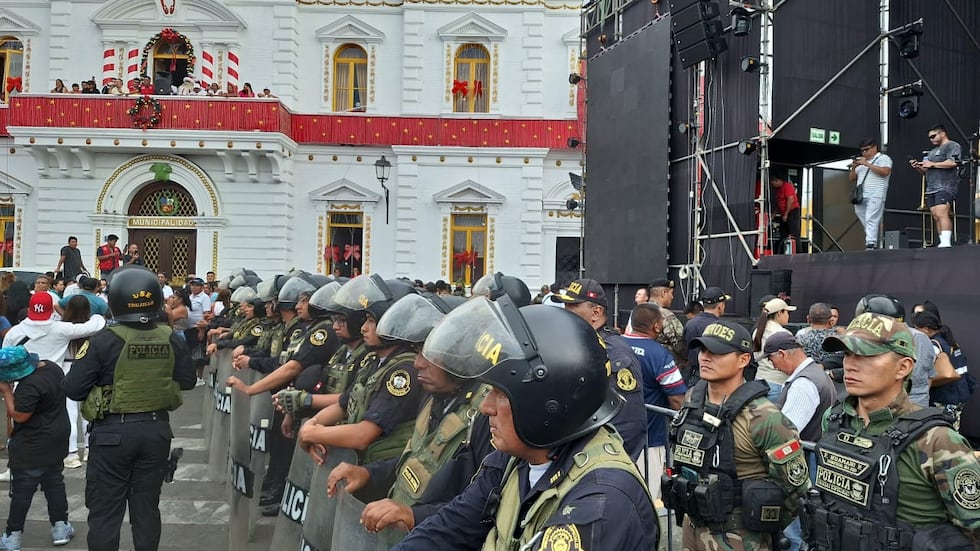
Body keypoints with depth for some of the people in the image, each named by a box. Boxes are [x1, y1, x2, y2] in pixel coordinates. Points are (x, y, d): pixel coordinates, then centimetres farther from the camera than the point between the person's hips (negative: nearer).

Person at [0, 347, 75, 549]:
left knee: (22, 490, 3)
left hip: (32, 447, -9)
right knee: (54, 483, 16)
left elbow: (19, 416, -19)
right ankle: (61, 528, 20)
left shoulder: (30, 386, -28)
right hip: (57, 441, 9)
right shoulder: (52, 367, 0)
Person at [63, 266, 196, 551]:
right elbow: (188, 380, 5)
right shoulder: (172, 340, -6)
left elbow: (73, 388, -13)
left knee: (105, 508, 9)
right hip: (156, 429, 3)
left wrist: (102, 380, 7)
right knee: (147, 505, 15)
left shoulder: (104, 341, -16)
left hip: (113, 431, -3)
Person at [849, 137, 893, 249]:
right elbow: (852, 178, 23)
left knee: (871, 220, -17)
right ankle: (873, 242, 9)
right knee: (864, 222, 4)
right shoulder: (860, 161, 26)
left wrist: (867, 164, -12)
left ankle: (871, 245, -24)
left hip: (875, 196, -7)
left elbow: (885, 172, -13)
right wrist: (853, 168, 3)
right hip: (860, 196, 7)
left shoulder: (884, 158, 6)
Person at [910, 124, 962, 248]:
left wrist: (932, 164, -8)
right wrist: (917, 167, 9)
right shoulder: (932, 151, 28)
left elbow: (952, 163, -15)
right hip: (931, 189, 8)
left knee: (941, 214, -20)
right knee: (936, 217, 0)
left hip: (945, 187, -8)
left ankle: (946, 243, -25)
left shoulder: (952, 146, 2)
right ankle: (942, 243, -1)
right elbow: (925, 171, 30)